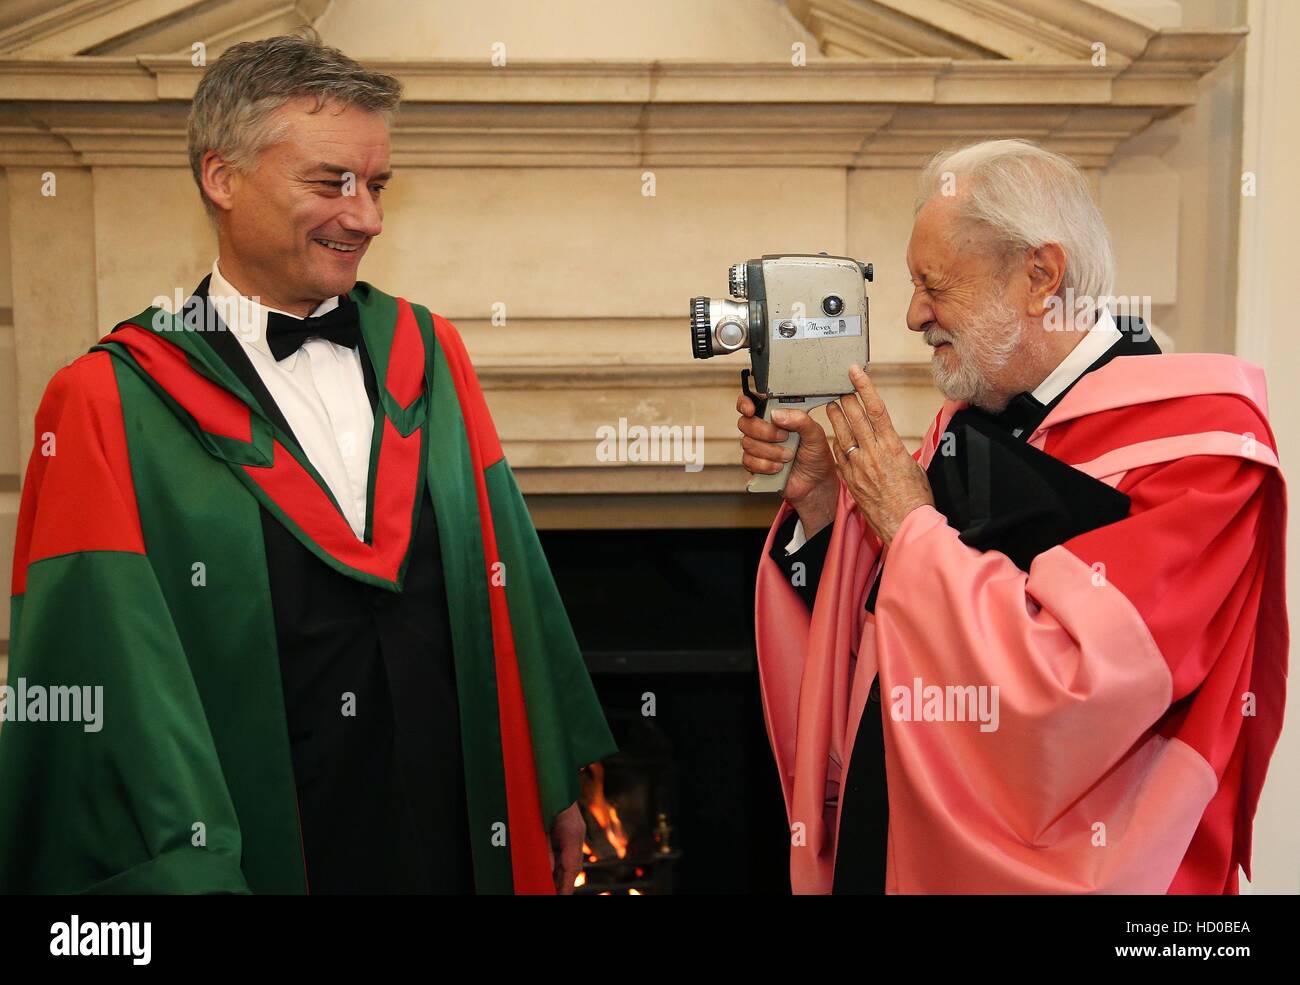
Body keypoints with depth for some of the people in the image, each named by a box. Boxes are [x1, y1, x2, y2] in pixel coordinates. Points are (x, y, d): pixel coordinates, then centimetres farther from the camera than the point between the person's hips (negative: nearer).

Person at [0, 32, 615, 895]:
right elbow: (107, 679, -13)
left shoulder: (429, 354, 2)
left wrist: (557, 780, 6)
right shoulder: (109, 408, -10)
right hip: (268, 853, -3)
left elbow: (511, 581, 4)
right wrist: (181, 869, -17)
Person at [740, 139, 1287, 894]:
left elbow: (1069, 694, -28)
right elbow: (879, 625, 10)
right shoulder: (971, 422, 4)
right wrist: (818, 496, -5)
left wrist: (911, 525, -18)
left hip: (1055, 866, -6)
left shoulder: (1198, 439, -17)